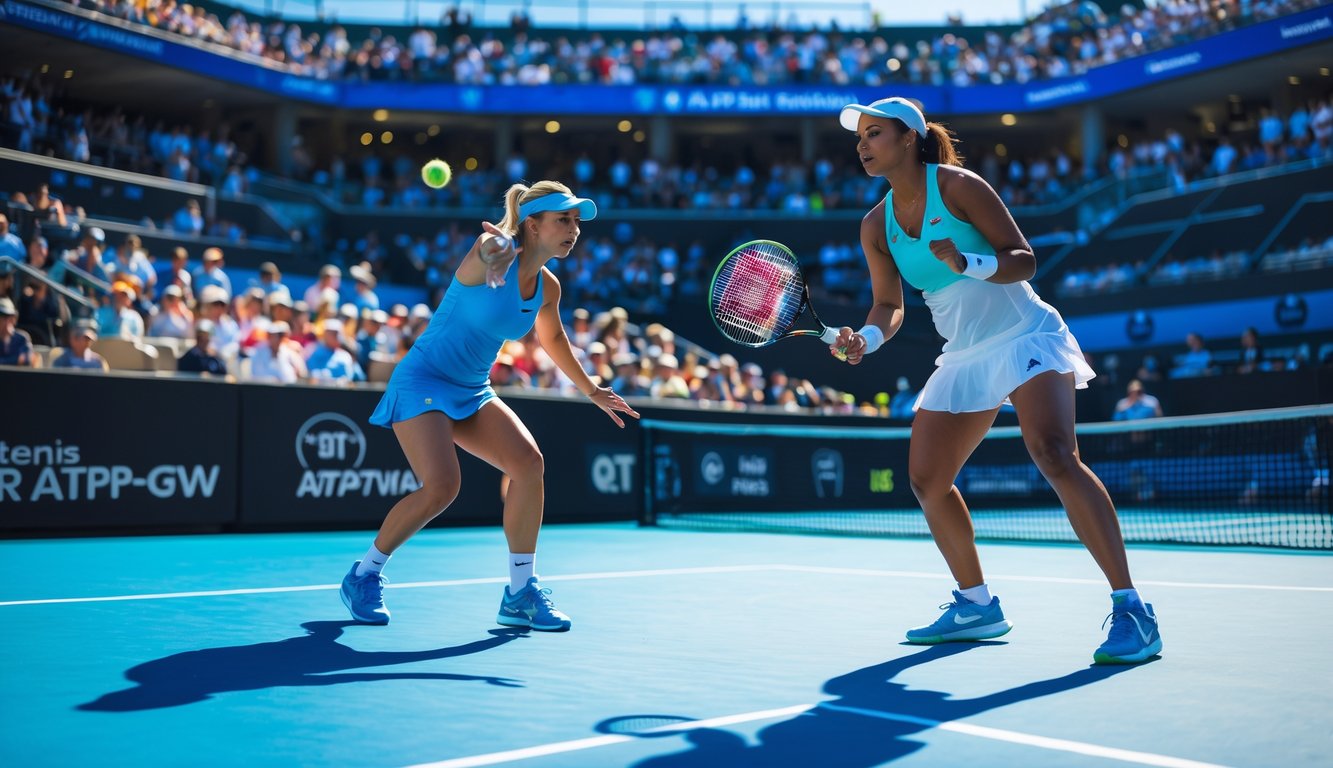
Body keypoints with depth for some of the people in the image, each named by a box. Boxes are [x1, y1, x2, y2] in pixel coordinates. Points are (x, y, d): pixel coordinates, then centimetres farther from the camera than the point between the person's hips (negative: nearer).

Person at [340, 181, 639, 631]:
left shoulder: (547, 288, 4)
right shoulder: (498, 254, -17)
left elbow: (552, 339, 24)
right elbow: (490, 253, -43)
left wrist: (591, 391, 29)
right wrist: (496, 252, -68)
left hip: (472, 392, 7)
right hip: (423, 380, -7)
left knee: (529, 463, -13)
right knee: (441, 486, -23)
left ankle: (521, 594, -4)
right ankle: (363, 576, 2)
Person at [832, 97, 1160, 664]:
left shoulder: (956, 185, -10)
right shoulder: (876, 226, 6)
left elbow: (1024, 259, -12)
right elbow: (889, 306, 6)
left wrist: (967, 263, -30)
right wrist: (864, 339, -15)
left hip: (1025, 338, -7)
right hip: (964, 359, 7)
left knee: (1053, 455, -26)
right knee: (925, 480, 5)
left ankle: (1131, 610, -23)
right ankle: (977, 605, 21)